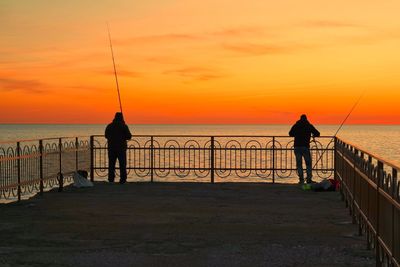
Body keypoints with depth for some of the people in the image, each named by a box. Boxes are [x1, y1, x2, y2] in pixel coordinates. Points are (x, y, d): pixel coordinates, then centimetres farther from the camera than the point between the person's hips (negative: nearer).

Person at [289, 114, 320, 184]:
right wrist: (313, 135, 28)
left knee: (299, 164, 8)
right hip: (305, 147, -1)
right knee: (308, 163, 10)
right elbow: (317, 134, 6)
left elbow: (290, 134, 21)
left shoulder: (295, 125, 9)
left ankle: (301, 179, 3)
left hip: (297, 147, 1)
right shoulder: (309, 126, 4)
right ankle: (309, 179, 4)